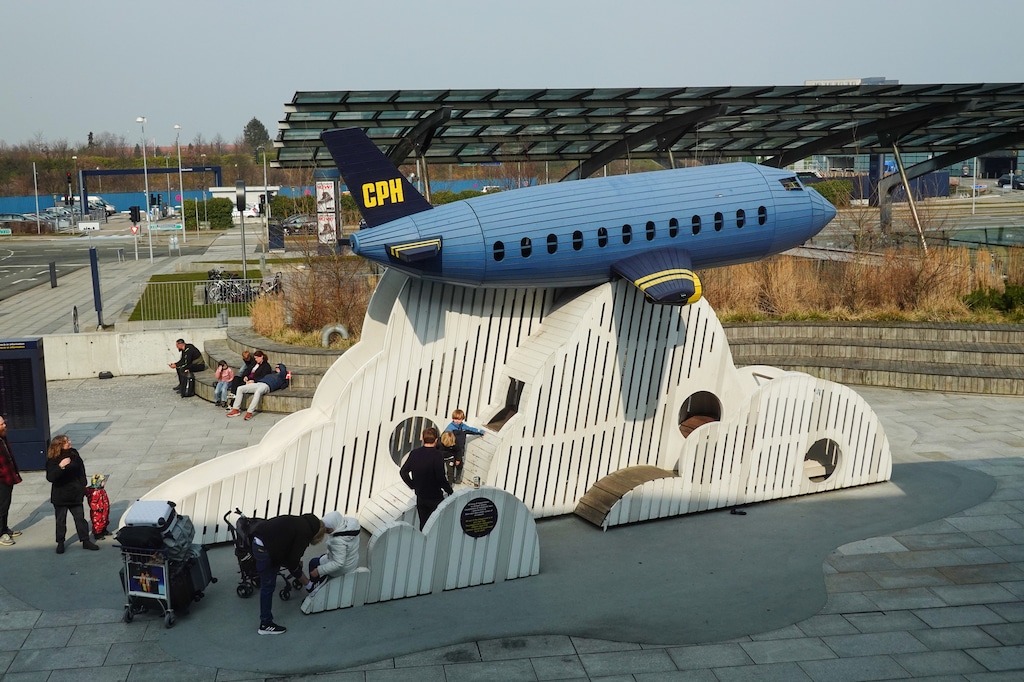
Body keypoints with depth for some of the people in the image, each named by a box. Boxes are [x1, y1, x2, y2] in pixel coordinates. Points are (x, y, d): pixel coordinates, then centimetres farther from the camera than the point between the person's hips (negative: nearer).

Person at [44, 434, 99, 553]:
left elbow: (81, 471, 11)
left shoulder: (74, 454, -1)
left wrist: (83, 486, 6)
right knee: (60, 520, 9)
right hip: (60, 495, -3)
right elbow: (50, 477, -25)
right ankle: (60, 543, 22)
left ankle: (85, 541, 14)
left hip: (75, 494, 3)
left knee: (80, 517, 7)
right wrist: (60, 467, -38)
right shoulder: (52, 460, -14)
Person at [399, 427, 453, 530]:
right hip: (435, 497, -5)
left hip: (420, 497, 5)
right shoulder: (436, 456, -20)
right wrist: (450, 491, -8)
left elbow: (403, 472, 3)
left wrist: (413, 485, 12)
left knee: (423, 525, 17)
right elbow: (441, 478, -22)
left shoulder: (414, 453, -4)